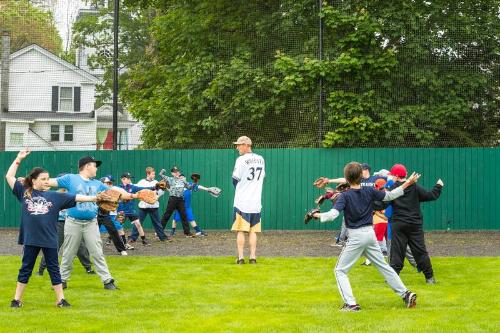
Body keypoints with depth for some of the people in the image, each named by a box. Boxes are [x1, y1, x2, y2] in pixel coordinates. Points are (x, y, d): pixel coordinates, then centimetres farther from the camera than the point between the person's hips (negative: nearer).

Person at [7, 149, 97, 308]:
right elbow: (9, 176, 4)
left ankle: (60, 299, 13)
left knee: (54, 269, 7)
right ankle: (17, 299, 16)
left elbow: (76, 198, 1)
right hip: (30, 239, 0)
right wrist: (18, 159, 2)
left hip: (50, 239, 1)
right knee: (25, 269, 8)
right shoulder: (24, 192, 3)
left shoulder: (55, 196, 4)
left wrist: (95, 198, -7)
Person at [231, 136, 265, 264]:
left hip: (241, 201, -5)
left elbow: (235, 180, -6)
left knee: (240, 231, 1)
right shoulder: (261, 160, 8)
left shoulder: (241, 160, -10)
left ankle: (240, 257, 0)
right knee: (253, 231, 9)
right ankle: (253, 257, 6)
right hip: (256, 202, 5)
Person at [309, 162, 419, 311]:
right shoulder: (369, 191, 1)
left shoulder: (345, 196, -13)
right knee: (384, 266, 17)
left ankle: (351, 303, -6)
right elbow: (389, 196, 11)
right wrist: (407, 183, 20)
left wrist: (318, 215, -8)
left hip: (355, 237, -5)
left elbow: (333, 214, -24)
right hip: (370, 234, 5)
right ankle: (406, 294, 16)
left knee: (340, 270, 5)